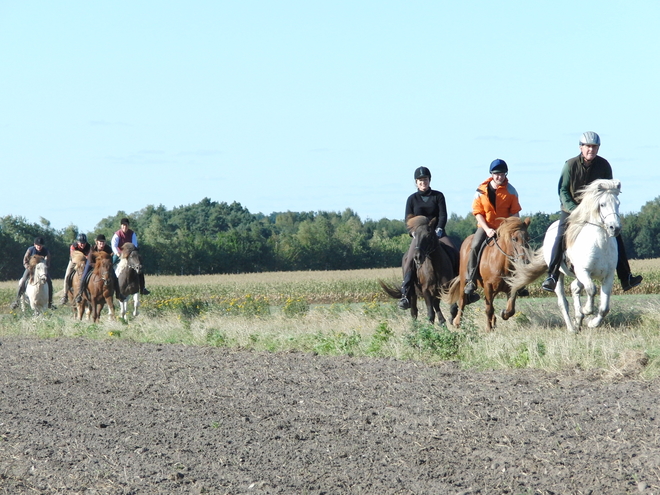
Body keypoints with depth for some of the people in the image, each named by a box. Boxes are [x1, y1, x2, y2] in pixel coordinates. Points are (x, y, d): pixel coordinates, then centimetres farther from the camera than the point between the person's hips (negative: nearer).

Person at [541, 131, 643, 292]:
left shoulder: (604, 165, -6)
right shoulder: (570, 165, -11)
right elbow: (563, 190, -8)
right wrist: (574, 209, -20)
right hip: (571, 208, -2)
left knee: (615, 236, -7)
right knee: (561, 237, -22)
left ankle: (626, 278, -1)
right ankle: (552, 277, -16)